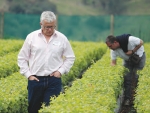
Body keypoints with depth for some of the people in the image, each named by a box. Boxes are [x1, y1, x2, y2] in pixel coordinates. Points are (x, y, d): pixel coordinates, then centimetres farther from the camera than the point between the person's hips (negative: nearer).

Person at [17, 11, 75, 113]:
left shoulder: (62, 38, 2)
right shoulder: (31, 37, 1)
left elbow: (70, 58, 11)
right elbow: (22, 58, 7)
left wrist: (61, 71, -3)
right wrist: (28, 74, -2)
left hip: (54, 80, -1)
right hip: (35, 80, 1)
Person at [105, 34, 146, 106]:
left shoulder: (128, 39, -37)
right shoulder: (113, 50, -20)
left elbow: (141, 42, -21)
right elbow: (113, 62, -12)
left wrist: (132, 51, -29)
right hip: (127, 60, 4)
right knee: (127, 78, -4)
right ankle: (127, 99, 2)